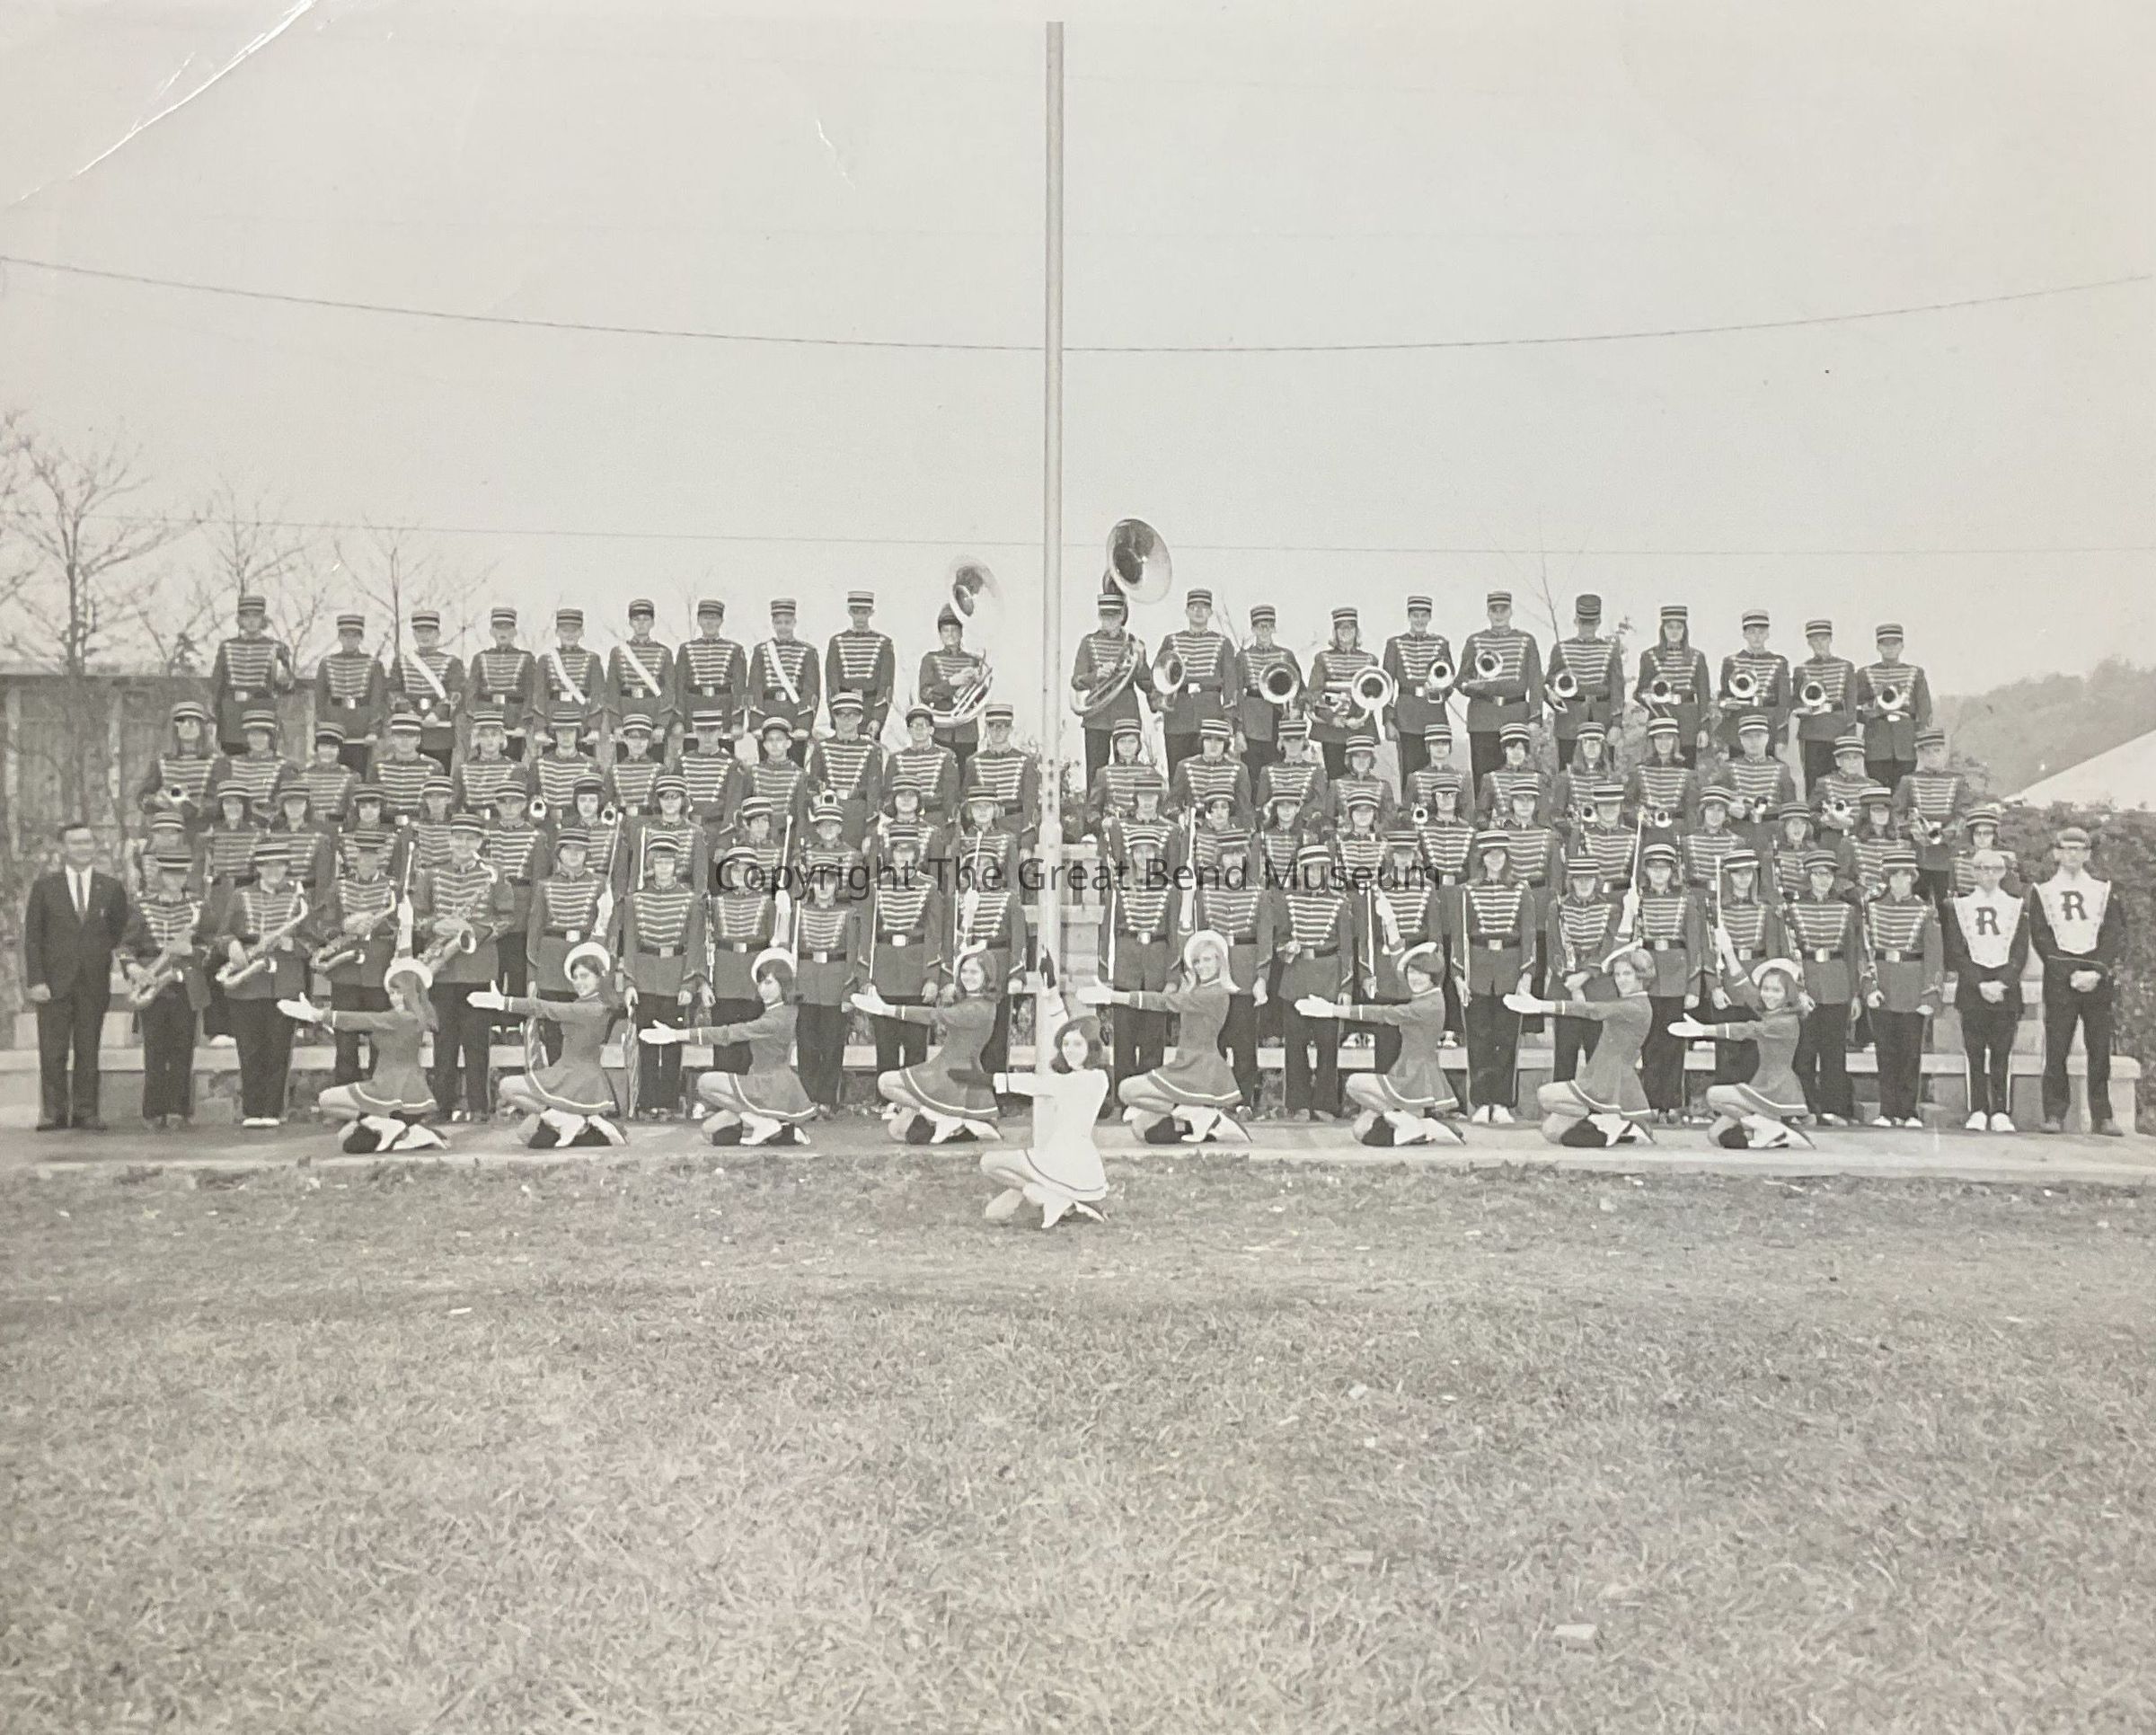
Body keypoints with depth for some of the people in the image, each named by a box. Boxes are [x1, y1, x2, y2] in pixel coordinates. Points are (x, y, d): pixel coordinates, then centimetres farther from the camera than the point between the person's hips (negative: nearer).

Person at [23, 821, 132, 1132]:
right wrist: (35, 980, -6)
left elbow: (121, 932, 17)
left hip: (94, 984, 1)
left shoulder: (112, 888, 8)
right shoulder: (44, 886, 5)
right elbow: (32, 937, 2)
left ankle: (85, 1112, 8)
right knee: (52, 1053, -1)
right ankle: (53, 1112, 7)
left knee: (88, 1051, 3)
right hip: (54, 983, -1)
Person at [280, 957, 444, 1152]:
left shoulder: (403, 1018, -18)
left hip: (392, 1092, -9)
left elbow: (360, 1020, -15)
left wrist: (319, 1015, -8)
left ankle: (385, 1125, -5)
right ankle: (412, 1132, 5)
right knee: (347, 1139, 19)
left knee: (325, 1101, 7)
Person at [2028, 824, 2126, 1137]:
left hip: (2099, 982, 2)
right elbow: (2040, 938, 0)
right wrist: (2071, 974, -9)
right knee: (2056, 1051, -5)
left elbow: (2113, 936, 4)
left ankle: (2102, 1116, 7)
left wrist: (2098, 973, -10)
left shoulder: (2103, 891, 12)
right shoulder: (2042, 892, 8)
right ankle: (2055, 1115, -1)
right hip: (2059, 982, -1)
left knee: (2100, 1050, 1)